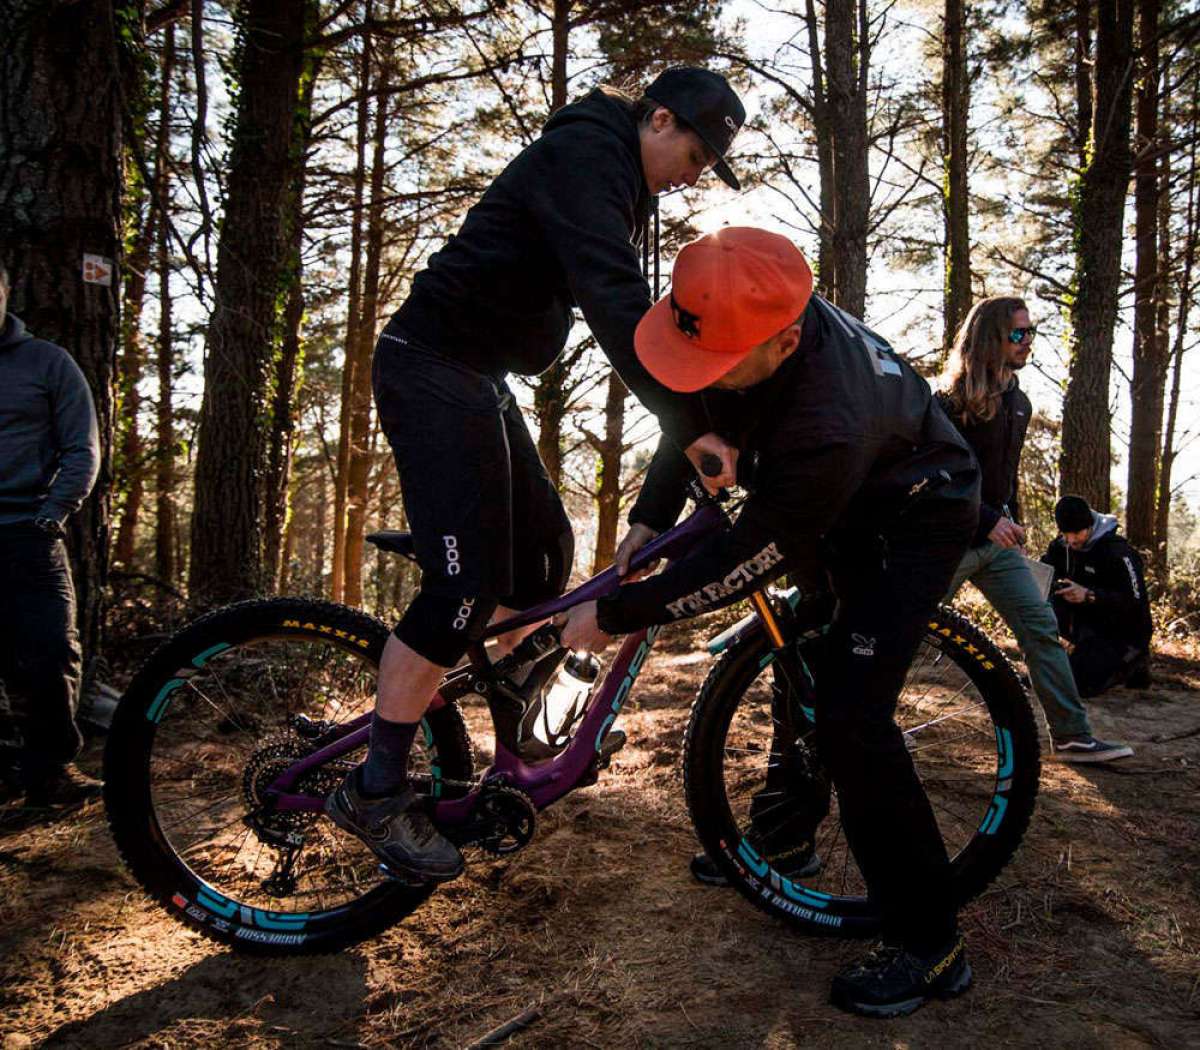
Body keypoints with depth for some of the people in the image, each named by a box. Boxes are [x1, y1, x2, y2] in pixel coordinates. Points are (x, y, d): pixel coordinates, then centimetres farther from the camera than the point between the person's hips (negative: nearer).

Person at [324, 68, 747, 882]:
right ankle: (375, 790, -4)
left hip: (477, 378, 11)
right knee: (467, 579, -15)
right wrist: (691, 425, -33)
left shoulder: (614, 181, 18)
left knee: (543, 546, 11)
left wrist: (695, 411, 13)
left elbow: (627, 308, 20)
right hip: (432, 366, -10)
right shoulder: (583, 154, -14)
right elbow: (615, 302, -29)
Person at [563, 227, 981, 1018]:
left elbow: (746, 562, -32)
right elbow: (695, 414, -1)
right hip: (840, 505, 9)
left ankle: (930, 944, -2)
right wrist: (652, 515, -9)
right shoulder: (756, 311, -20)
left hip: (914, 517, -8)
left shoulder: (827, 426, -44)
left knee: (851, 716, -18)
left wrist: (615, 616, -25)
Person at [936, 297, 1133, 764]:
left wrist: (1013, 522, 17)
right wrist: (988, 521, -20)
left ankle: (1073, 737, 7)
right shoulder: (953, 402, -12)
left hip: (997, 539, 7)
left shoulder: (1018, 402, 12)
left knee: (1042, 630, 2)